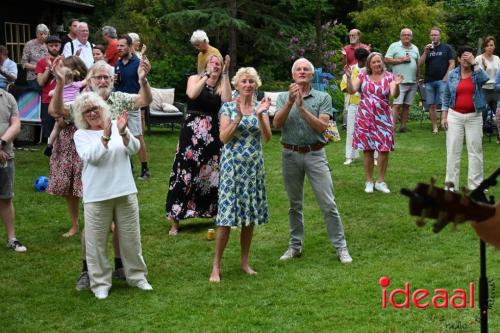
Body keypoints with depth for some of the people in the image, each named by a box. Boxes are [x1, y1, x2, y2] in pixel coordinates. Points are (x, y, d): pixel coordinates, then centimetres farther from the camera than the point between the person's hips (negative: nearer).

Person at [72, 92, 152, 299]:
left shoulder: (117, 126, 7)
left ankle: (137, 276, 26)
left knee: (131, 238, 11)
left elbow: (134, 149, -5)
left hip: (125, 192, 2)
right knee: (96, 241, 2)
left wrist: (123, 133, -23)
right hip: (97, 196, -2)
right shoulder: (81, 135, 0)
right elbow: (91, 156, -16)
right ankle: (100, 283, 14)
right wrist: (105, 136, -27)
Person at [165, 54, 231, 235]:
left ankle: (220, 214, 26)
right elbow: (192, 94, -18)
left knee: (213, 173, 8)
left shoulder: (222, 86, 7)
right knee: (184, 173, -5)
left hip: (213, 135, 3)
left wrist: (225, 74, -13)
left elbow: (227, 100, -15)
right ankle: (175, 221, 0)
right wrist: (207, 74, -17)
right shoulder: (195, 79, 3)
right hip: (192, 132, -2)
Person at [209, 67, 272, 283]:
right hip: (232, 165, -3)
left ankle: (245, 261, 23)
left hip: (254, 166, 3)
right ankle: (216, 266, 1)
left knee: (250, 215, 9)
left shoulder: (261, 107, 5)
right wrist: (239, 117, -22)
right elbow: (223, 138, -13)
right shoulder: (228, 107, -2)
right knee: (226, 216, -6)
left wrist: (260, 115, -20)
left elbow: (267, 138, -7)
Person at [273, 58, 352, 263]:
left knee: (328, 203, -4)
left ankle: (340, 246, 4)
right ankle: (295, 246, 24)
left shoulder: (323, 98, 0)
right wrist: (290, 102, -20)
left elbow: (322, 126, -12)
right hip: (291, 155, 2)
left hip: (315, 154, -2)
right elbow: (277, 124, -9)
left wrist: (302, 108, -18)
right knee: (295, 204, 13)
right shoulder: (283, 97, 6)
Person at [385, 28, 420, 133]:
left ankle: (403, 126, 13)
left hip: (412, 82, 5)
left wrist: (417, 77, 15)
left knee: (406, 105, 7)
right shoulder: (394, 46, 0)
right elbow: (387, 60, -7)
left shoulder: (415, 48, 17)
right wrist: (401, 60, -12)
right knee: (397, 104, -12)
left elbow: (418, 63, 22)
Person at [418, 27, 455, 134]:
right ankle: (434, 127, 6)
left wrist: (446, 78, -8)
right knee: (431, 105, 2)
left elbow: (452, 64, 1)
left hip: (442, 80, -4)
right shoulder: (427, 48, 16)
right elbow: (420, 63, 8)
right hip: (429, 81, 4)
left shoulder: (447, 48, 7)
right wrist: (426, 52, -6)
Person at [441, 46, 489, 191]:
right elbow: (446, 96, 8)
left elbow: (484, 79, -22)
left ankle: (475, 184, 9)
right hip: (455, 116, 1)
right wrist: (444, 116, 3)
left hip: (474, 116, 0)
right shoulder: (452, 74, 5)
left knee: (475, 150, 2)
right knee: (453, 150, 2)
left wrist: (474, 63, -17)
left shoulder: (476, 73, 2)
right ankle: (451, 183, 8)